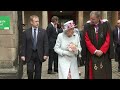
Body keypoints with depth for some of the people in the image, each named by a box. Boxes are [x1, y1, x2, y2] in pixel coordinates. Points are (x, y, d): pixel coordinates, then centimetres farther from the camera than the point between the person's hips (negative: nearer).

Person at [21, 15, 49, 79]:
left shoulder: (43, 32, 3)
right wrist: (23, 55, -5)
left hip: (39, 55, 1)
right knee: (30, 70, -7)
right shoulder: (26, 32, 1)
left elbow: (46, 44, 1)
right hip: (29, 55, -1)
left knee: (38, 72, 7)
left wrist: (46, 54, -6)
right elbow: (24, 45, 2)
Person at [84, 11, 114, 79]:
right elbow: (87, 40, -4)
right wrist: (95, 51, -13)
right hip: (91, 54, 0)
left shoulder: (106, 24, -2)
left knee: (104, 73, 4)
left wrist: (102, 50, -13)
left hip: (104, 54, 0)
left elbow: (108, 39, -4)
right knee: (92, 73, 1)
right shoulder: (87, 26, -3)